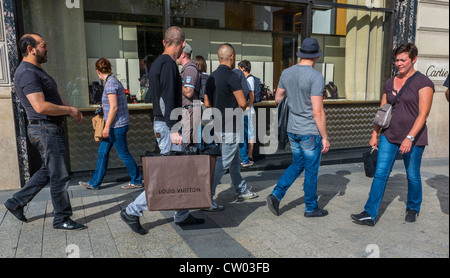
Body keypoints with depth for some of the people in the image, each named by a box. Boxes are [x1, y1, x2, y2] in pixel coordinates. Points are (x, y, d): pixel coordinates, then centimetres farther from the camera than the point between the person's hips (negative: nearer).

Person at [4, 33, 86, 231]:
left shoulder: (36, 71, 17)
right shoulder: (27, 73, -17)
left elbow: (53, 97, 24)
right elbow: (41, 106, -27)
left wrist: (71, 109, 8)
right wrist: (69, 110, -14)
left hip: (51, 128, 11)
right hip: (46, 129, -11)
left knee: (48, 171, 20)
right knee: (60, 176, -2)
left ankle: (16, 202, 31)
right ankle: (62, 219, 11)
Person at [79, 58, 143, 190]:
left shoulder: (110, 83, -16)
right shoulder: (114, 81, 13)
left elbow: (114, 107, -21)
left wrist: (107, 127, -18)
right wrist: (104, 107, 33)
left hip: (117, 125, -10)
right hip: (115, 125, 10)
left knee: (124, 154, 1)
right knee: (102, 152, 13)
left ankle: (137, 181, 15)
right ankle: (95, 183, 22)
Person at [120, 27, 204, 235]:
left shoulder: (158, 63, 15)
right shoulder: (168, 64, -15)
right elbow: (167, 100, -23)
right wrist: (173, 130, -24)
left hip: (162, 123, 10)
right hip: (167, 125, -10)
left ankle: (182, 215, 22)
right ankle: (133, 212, 3)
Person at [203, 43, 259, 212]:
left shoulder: (211, 77, 9)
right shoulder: (231, 76, -16)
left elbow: (207, 104, 12)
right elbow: (243, 103, -18)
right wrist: (240, 108, 4)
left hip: (218, 126, 9)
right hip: (229, 128, -9)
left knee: (235, 160, 21)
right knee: (222, 164, -5)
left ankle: (242, 191, 35)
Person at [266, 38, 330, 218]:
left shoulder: (286, 73, 1)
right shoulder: (316, 77, -18)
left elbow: (278, 98, 14)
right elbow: (317, 112, -20)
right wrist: (325, 137, -12)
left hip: (292, 130, 6)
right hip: (310, 132, -6)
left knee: (298, 164, 22)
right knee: (311, 170, 9)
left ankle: (276, 194, 10)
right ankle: (311, 208, 25)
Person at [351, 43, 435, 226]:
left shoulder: (423, 83, -7)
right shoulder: (390, 83, 10)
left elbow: (423, 114, -14)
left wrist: (410, 138, -22)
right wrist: (375, 133, 10)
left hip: (413, 137, -4)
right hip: (389, 136, 4)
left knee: (413, 176, 10)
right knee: (380, 173, -2)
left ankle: (413, 208, 34)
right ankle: (370, 214, -1)